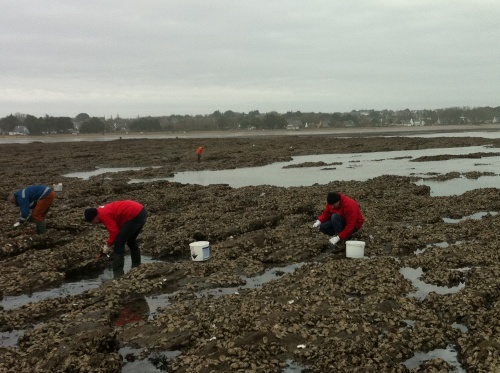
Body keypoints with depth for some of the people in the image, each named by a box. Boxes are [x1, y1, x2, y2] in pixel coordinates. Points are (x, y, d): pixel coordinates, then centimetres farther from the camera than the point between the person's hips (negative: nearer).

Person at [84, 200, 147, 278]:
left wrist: (108, 246, 2)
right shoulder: (104, 210, 20)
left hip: (135, 215, -11)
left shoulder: (103, 215, -10)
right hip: (142, 212, 11)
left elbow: (114, 232, -13)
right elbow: (116, 228, 24)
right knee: (131, 241, 25)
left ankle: (118, 275, -2)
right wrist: (111, 244, 19)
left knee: (119, 244, -3)